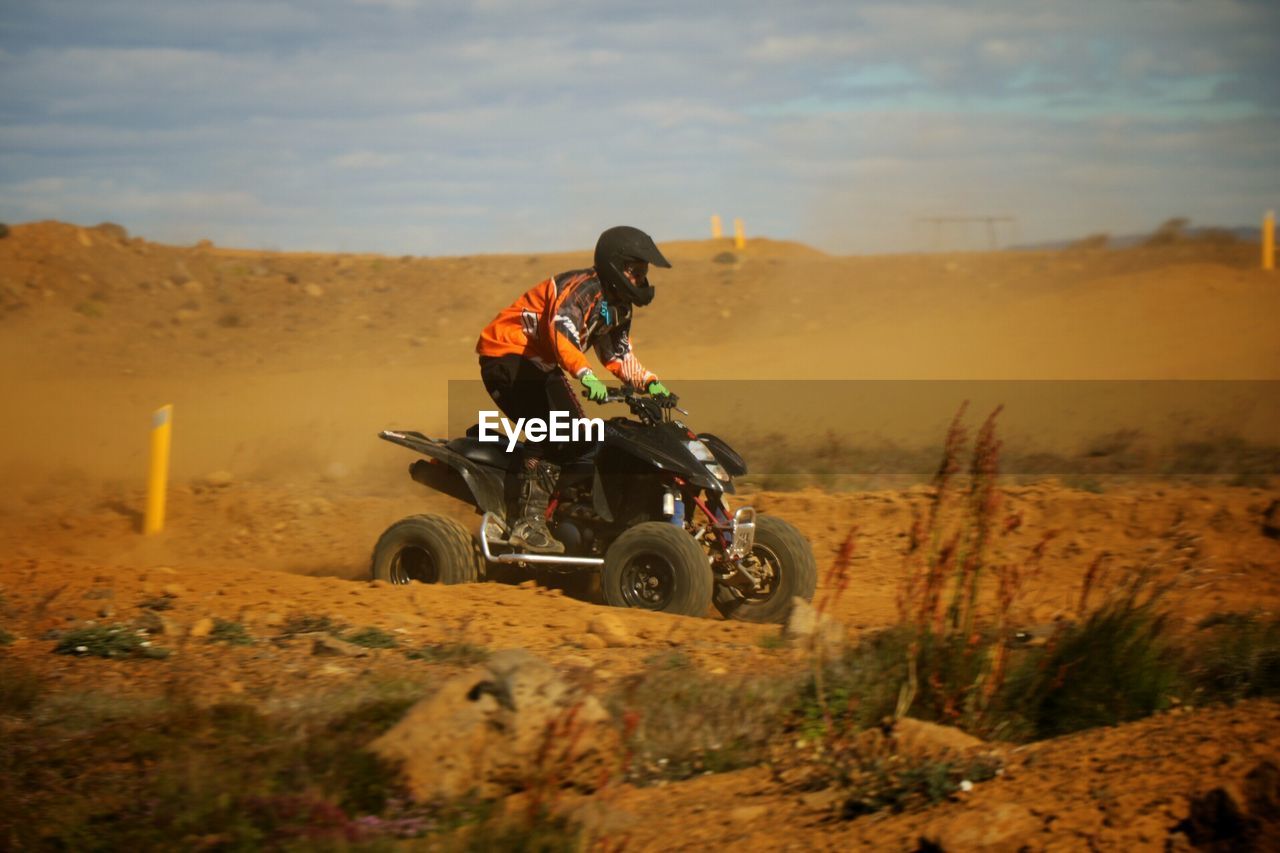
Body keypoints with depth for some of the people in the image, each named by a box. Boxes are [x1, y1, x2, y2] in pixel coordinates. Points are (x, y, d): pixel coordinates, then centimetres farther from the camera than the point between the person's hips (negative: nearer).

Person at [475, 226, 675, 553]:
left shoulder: (618, 307, 9)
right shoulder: (583, 288, -23)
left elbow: (618, 355, 16)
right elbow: (561, 330, -40)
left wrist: (649, 381, -2)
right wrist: (586, 375, -54)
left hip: (540, 365, 11)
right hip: (507, 356, -11)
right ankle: (528, 522, -30)